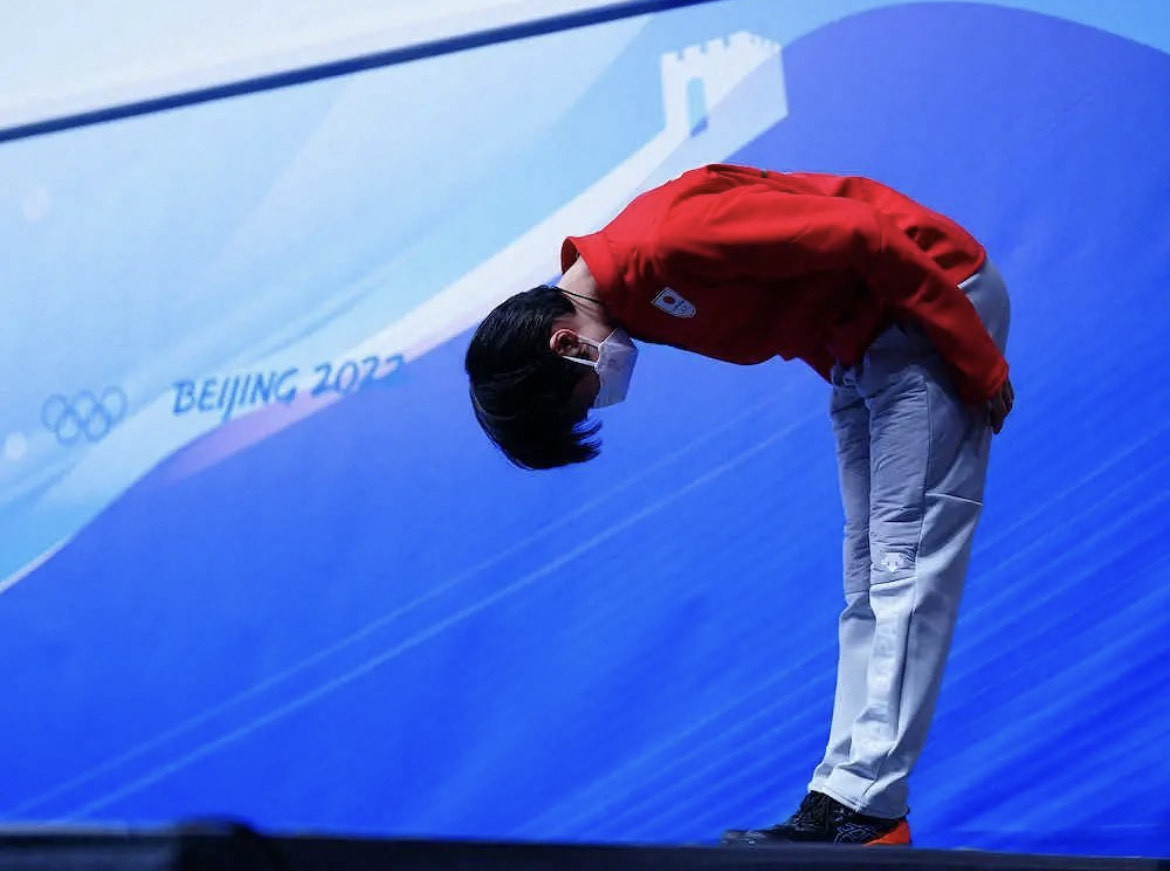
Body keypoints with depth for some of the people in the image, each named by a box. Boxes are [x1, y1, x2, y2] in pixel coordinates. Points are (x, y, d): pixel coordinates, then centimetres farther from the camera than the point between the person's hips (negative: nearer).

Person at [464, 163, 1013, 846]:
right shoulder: (628, 290, 2)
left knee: (905, 559, -13)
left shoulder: (663, 246, -27)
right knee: (869, 577, 8)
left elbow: (863, 234, -26)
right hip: (862, 346, 10)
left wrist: (977, 364, -19)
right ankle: (842, 792, 10)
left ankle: (867, 806, -15)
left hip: (932, 305, -10)